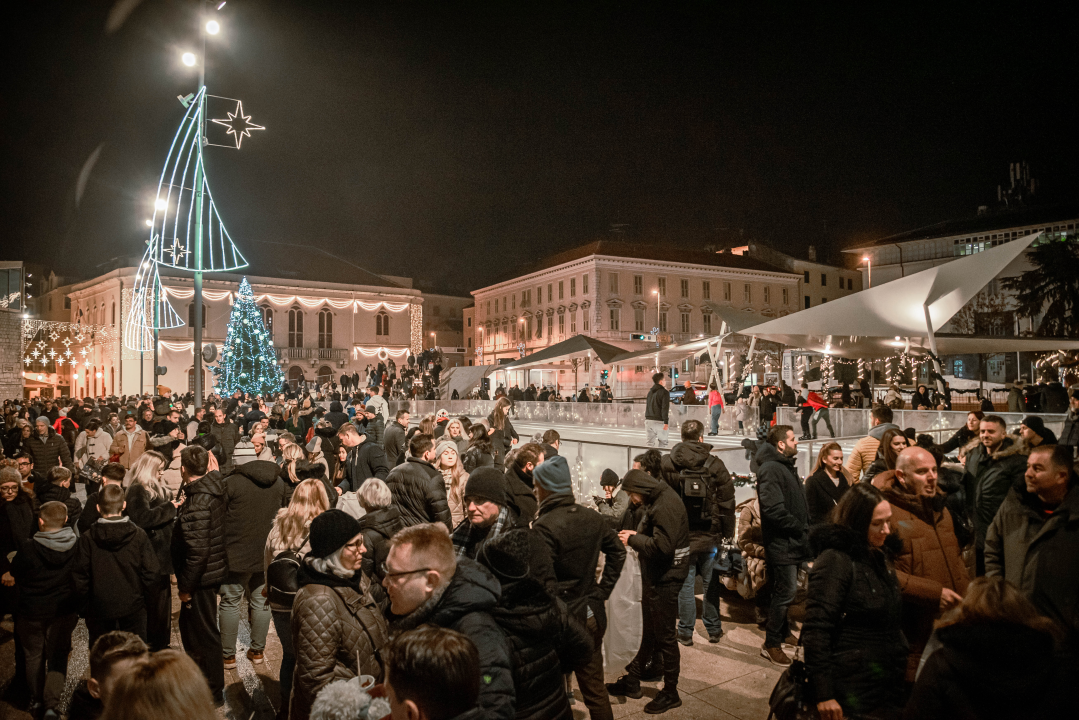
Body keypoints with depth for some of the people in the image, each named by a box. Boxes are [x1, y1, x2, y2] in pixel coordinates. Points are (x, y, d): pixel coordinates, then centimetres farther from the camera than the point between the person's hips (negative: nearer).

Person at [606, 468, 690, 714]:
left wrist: (633, 540, -17)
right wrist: (636, 535, 0)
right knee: (650, 632, 20)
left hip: (665, 579, -10)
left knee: (664, 636, 4)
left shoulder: (665, 505, -23)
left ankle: (670, 693, 18)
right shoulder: (657, 501, 8)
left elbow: (662, 546, -29)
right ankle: (632, 680, 32)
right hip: (655, 577, 10)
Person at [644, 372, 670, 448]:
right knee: (663, 442, 5)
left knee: (650, 443, 6)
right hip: (659, 421, -6)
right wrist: (665, 422, -17)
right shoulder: (664, 392, -7)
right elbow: (665, 408, -15)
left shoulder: (650, 391, 14)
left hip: (648, 420, 6)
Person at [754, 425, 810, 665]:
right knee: (786, 591, -6)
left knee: (786, 590, 19)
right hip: (781, 544, -10)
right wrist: (799, 527, -16)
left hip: (792, 542, 10)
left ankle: (783, 631, 35)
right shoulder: (770, 470, -19)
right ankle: (771, 644, 4)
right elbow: (774, 510, -26)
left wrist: (804, 527, 7)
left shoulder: (786, 466, 15)